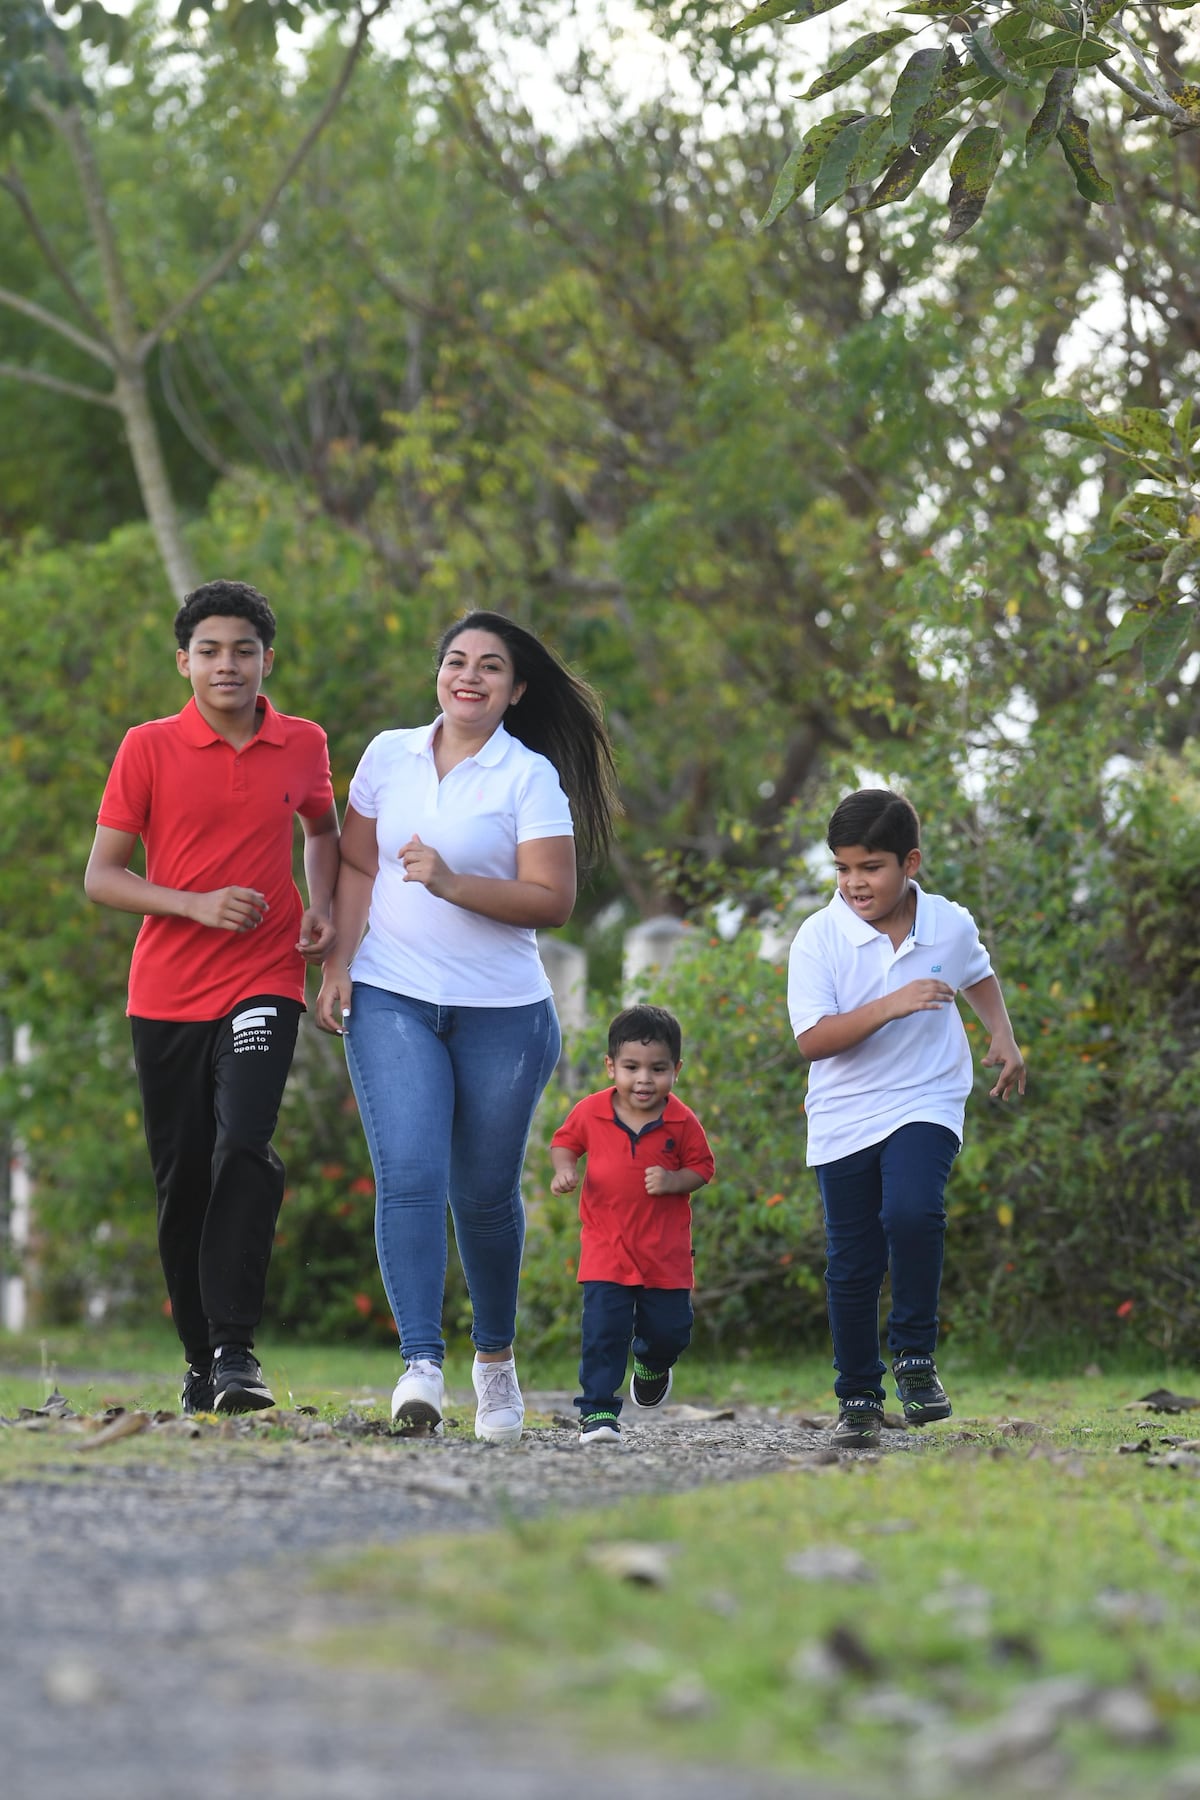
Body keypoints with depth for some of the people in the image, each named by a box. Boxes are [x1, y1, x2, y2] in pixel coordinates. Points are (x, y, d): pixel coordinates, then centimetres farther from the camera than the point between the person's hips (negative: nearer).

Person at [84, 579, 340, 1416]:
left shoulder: (303, 745, 4)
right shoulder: (148, 749, -2)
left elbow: (323, 828, 25)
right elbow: (101, 876, -2)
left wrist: (322, 908, 6)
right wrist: (198, 904, -17)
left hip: (264, 982, 0)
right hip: (166, 993, 1)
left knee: (244, 1147, -21)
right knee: (181, 1179, 5)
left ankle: (237, 1348, -22)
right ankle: (201, 1359, 17)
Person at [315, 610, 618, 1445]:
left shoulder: (531, 777, -1)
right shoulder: (388, 755, 9)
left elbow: (553, 900, -8)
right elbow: (357, 867, 13)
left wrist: (451, 884, -19)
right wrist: (338, 965, 2)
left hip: (502, 1012, -1)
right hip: (392, 1001, 1)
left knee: (486, 1192, 8)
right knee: (409, 1176, -16)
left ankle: (496, 1356, 29)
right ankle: (422, 1367, -21)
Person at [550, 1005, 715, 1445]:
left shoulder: (682, 1122, -7)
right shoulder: (590, 1112, -5)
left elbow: (702, 1167, 2)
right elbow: (564, 1141, 12)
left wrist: (672, 1182, -17)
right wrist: (564, 1170, -8)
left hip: (665, 1249, 1)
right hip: (606, 1245, -1)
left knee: (670, 1330, 7)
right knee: (604, 1329, -11)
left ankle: (652, 1364, 43)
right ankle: (597, 1410, -4)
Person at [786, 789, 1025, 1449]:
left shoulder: (950, 925, -3)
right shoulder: (819, 937, -12)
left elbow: (979, 976, 22)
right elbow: (813, 1039, -20)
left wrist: (1003, 1037, 8)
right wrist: (891, 1006, -31)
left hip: (925, 1104, 0)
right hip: (842, 1119, 0)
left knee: (912, 1212, -27)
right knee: (852, 1265, 5)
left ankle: (914, 1357, -9)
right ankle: (858, 1398, 22)